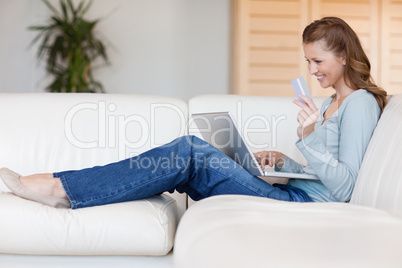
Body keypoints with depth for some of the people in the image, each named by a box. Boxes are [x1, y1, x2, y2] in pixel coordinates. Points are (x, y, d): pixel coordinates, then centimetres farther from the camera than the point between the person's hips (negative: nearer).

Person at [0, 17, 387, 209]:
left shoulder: (360, 103, -4)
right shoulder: (333, 103, 24)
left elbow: (343, 186, -13)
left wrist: (307, 139, -23)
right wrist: (283, 161, 10)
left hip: (307, 206, -9)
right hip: (295, 197, 9)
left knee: (191, 154, -21)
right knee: (189, 153, -7)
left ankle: (61, 188, -20)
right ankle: (63, 190, -13)